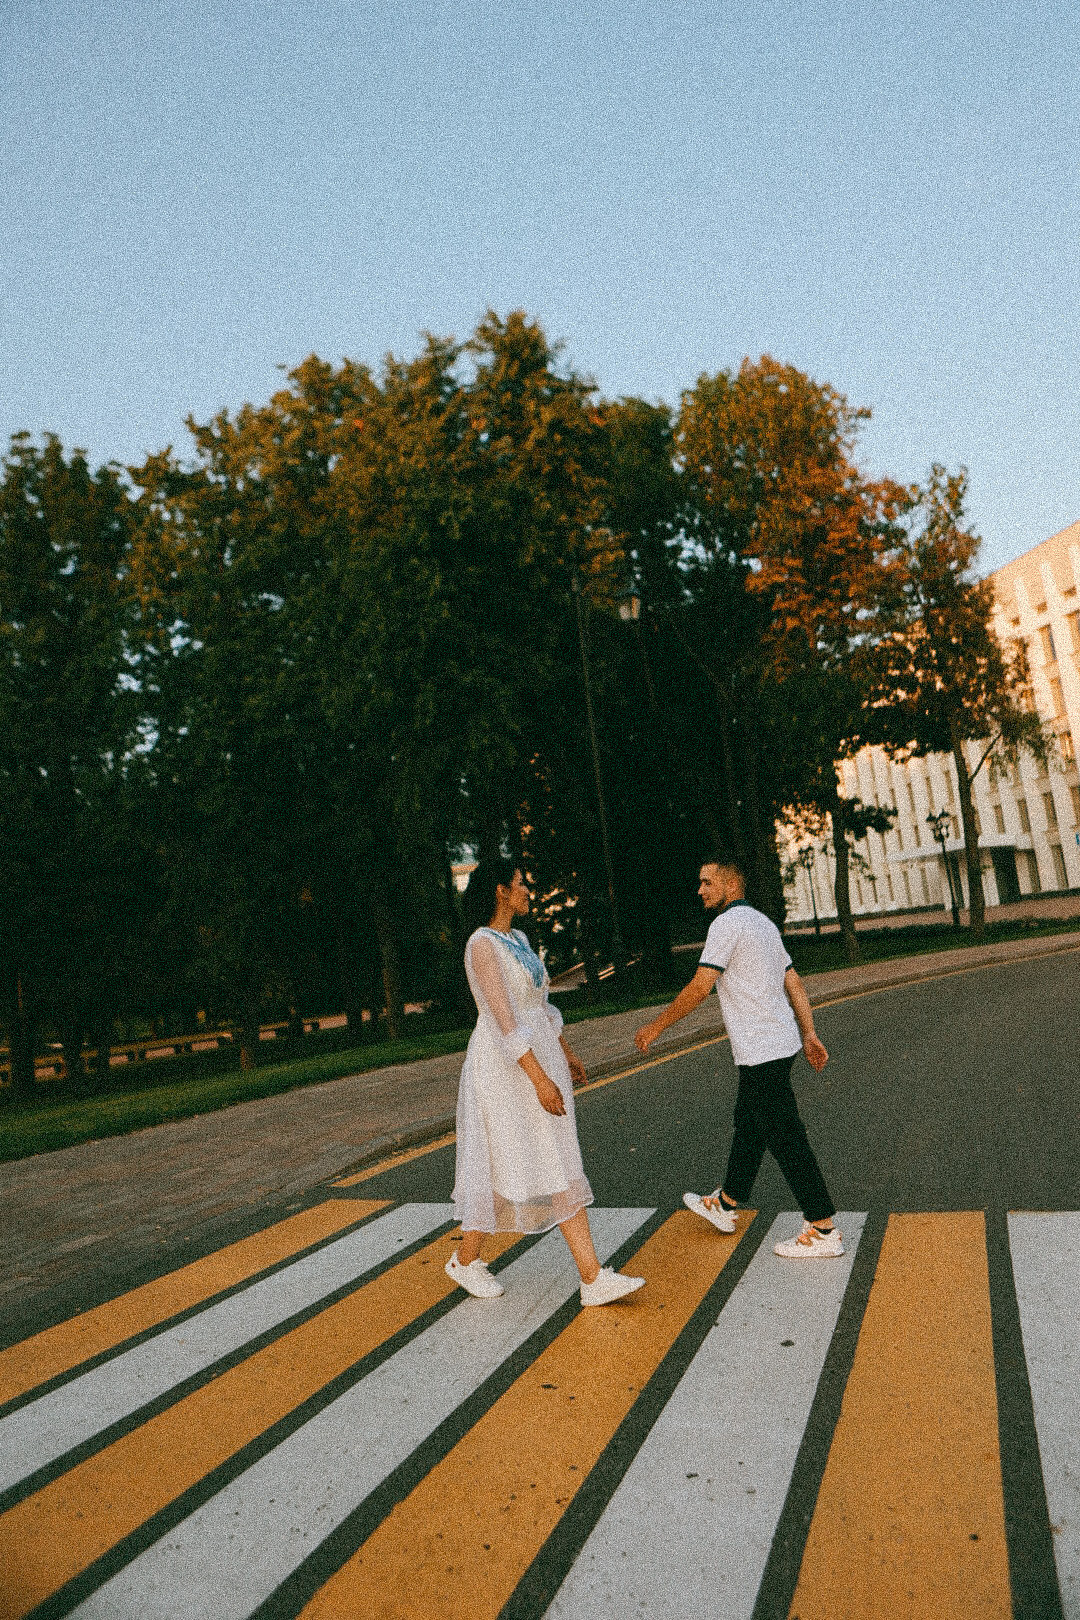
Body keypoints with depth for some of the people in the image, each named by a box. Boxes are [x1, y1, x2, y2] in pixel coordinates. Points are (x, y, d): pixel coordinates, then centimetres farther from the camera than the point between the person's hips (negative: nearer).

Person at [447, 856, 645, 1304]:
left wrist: (566, 1051, 24)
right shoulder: (482, 945, -18)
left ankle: (593, 1279, 3)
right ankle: (466, 1258, 30)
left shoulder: (518, 939, 11)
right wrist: (540, 1079, -26)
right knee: (499, 1170, 5)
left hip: (539, 1058, 8)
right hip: (505, 1068, -8)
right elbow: (504, 1019, -24)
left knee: (560, 1169, 3)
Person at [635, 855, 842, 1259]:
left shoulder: (728, 923, -16)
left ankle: (823, 1230, 6)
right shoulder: (762, 921, 14)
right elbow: (794, 982, 14)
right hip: (780, 1042, 10)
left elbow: (700, 987, -20)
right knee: (748, 1125, 20)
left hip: (760, 1051, -10)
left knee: (786, 1138, -2)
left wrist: (655, 1026, -12)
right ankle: (724, 1204, 36)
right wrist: (809, 1034, 16)